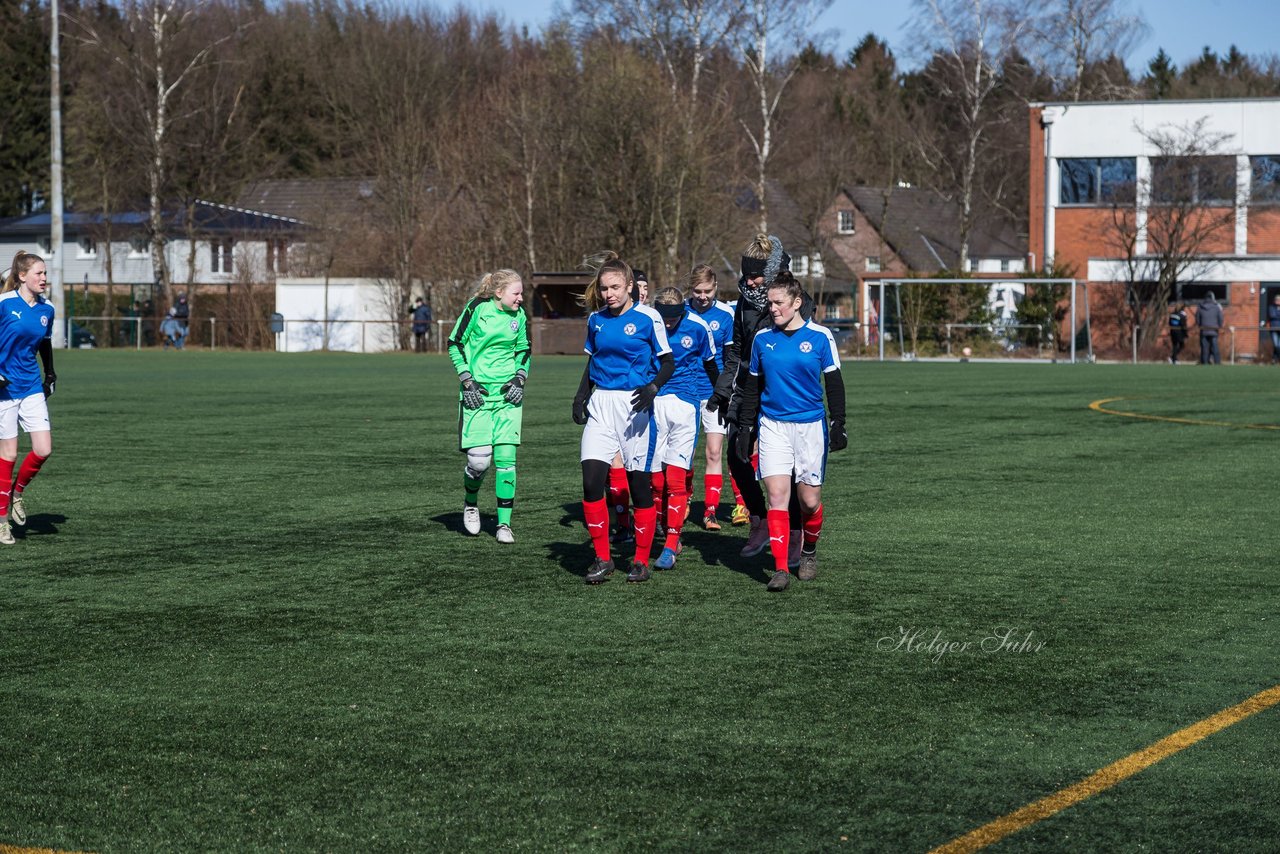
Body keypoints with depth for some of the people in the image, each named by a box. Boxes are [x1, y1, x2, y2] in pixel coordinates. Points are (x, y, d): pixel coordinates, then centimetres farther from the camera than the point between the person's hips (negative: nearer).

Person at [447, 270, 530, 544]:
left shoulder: (518, 316, 5)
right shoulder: (477, 308, -7)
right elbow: (455, 344, 0)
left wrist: (520, 378, 3)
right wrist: (467, 381, -7)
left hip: (508, 396, 3)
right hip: (477, 394, -3)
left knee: (505, 458, -4)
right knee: (479, 458, -9)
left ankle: (504, 523, 3)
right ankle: (470, 502, 22)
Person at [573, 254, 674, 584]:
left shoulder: (647, 318, -5)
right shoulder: (596, 319, 9)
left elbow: (668, 363, -3)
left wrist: (651, 388, -20)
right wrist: (581, 394, 10)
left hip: (635, 405, -4)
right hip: (601, 405, 4)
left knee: (639, 483, 1)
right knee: (591, 480, -9)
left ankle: (641, 560, 14)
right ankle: (602, 558, 2)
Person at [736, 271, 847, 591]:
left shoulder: (820, 336, -3)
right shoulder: (762, 339, 5)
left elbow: (834, 384, 2)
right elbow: (753, 387, 14)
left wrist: (838, 425, -3)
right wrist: (744, 427, 11)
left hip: (810, 426, -2)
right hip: (772, 426, 2)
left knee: (810, 500, 2)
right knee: (777, 495, -10)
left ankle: (809, 553, 29)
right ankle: (781, 568, -9)